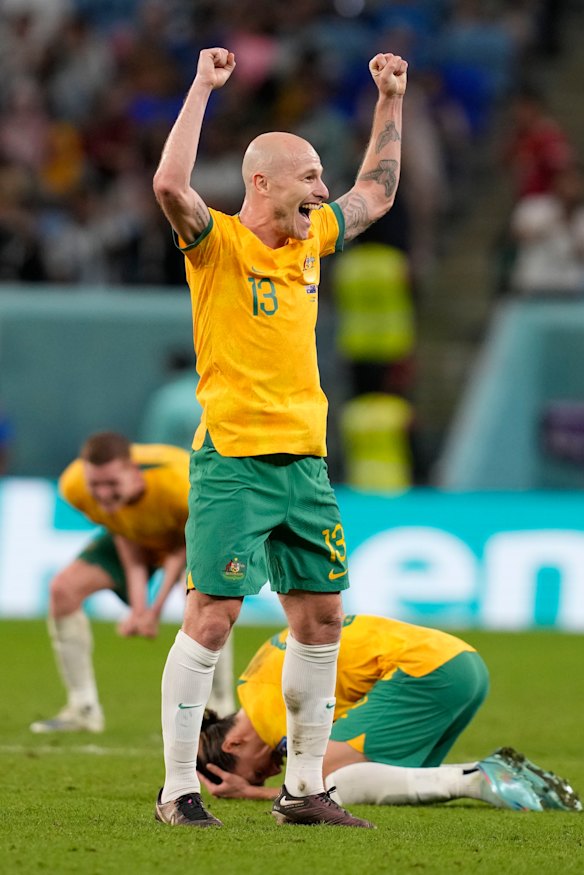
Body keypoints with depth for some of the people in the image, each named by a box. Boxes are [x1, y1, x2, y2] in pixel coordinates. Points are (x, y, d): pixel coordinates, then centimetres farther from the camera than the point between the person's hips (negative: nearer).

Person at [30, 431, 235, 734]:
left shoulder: (179, 485, -44)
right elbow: (126, 540, -17)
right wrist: (138, 605, -25)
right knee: (64, 588, -12)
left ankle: (222, 711, -16)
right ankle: (83, 709, 1)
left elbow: (186, 546, -23)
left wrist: (156, 607, -27)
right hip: (137, 536, 5)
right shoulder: (74, 485, -31)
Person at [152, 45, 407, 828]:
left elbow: (377, 193, 31)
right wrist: (203, 90, -23)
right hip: (233, 461, -7)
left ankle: (304, 789, 16)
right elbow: (170, 185, -26)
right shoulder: (218, 242, -6)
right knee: (212, 617, -8)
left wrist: (390, 101, 27)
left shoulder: (311, 240, 14)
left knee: (320, 618, 8)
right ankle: (179, 790, -2)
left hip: (305, 461, 7)